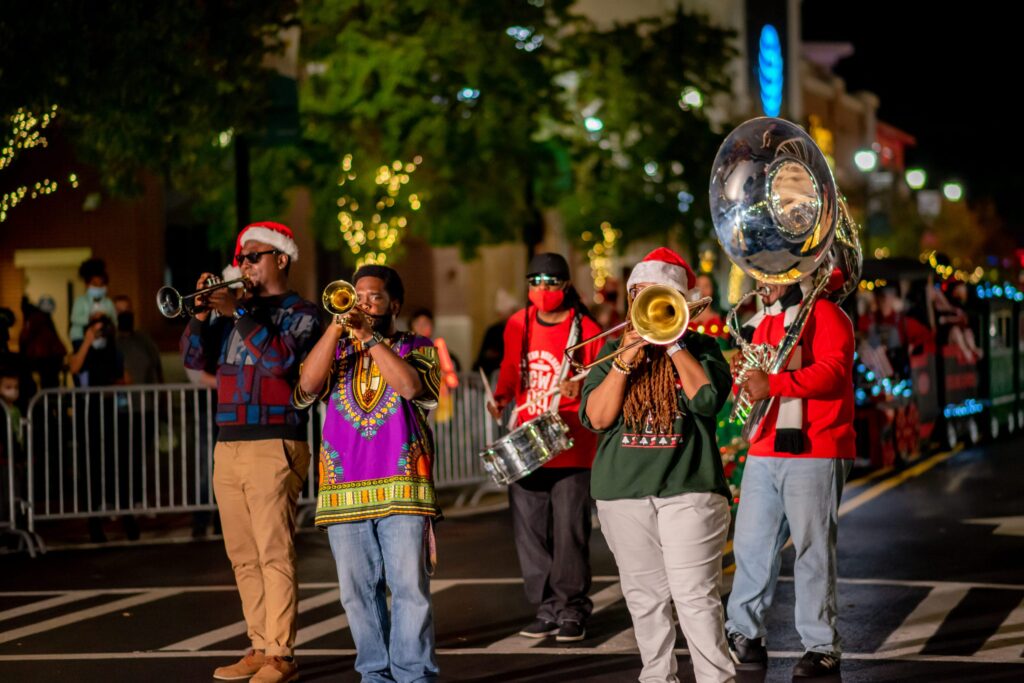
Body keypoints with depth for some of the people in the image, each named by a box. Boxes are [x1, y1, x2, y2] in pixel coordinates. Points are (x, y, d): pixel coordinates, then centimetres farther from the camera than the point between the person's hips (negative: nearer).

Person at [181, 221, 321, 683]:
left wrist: (239, 313, -16)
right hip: (228, 447, 7)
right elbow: (194, 358, 11)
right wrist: (202, 312, -3)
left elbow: (279, 360, -17)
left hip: (272, 446, -7)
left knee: (275, 555, -10)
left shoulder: (301, 313, 1)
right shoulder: (237, 307, 19)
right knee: (244, 558, 8)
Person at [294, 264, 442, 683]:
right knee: (358, 592, 4)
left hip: (401, 487, -3)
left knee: (410, 587, -8)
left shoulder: (417, 349, 9)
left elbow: (410, 385, -13)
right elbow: (308, 385, -3)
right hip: (344, 490, 3)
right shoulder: (337, 350, 17)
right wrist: (338, 326, -7)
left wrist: (369, 336, -10)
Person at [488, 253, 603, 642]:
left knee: (569, 533, -5)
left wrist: (581, 389, -22)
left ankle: (572, 611, 6)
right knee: (529, 532, 5)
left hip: (570, 450, -5)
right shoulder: (518, 325, 9)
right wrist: (501, 399, 9)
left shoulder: (586, 330, -5)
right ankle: (547, 609, 15)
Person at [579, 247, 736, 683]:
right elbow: (596, 417, 0)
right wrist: (624, 362, -11)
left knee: (696, 597, -10)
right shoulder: (614, 350, 11)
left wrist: (672, 342, -11)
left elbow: (708, 399, -14)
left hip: (688, 487, -3)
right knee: (645, 598, 9)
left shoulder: (700, 347, 5)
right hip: (623, 489, 3)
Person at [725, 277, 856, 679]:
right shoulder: (763, 323, 21)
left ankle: (822, 647, 0)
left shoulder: (824, 314, -3)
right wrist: (745, 375, 1)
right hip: (764, 451, 7)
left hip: (813, 452, -7)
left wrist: (772, 383, -24)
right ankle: (743, 634, 14)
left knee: (813, 551, -4)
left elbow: (833, 372, -17)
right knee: (751, 544, 6)